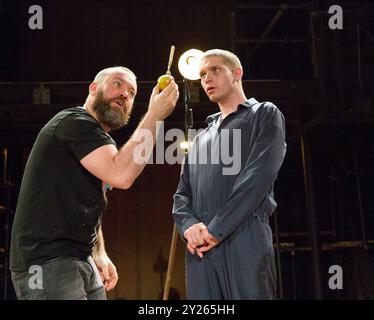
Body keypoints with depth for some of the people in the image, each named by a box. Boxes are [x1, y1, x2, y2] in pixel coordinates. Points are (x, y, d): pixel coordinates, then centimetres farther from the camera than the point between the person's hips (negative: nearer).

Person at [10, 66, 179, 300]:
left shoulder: (103, 142, 20)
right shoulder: (75, 122, -11)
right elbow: (121, 175, -25)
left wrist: (100, 255, 11)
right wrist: (155, 116, -19)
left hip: (82, 262, 10)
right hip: (47, 263, -10)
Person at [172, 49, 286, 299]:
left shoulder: (265, 115, 9)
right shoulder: (201, 138, 27)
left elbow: (258, 176, -7)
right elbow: (182, 193, 18)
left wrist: (216, 230, -12)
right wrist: (189, 226, -5)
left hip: (245, 237, -5)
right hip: (200, 247, 5)